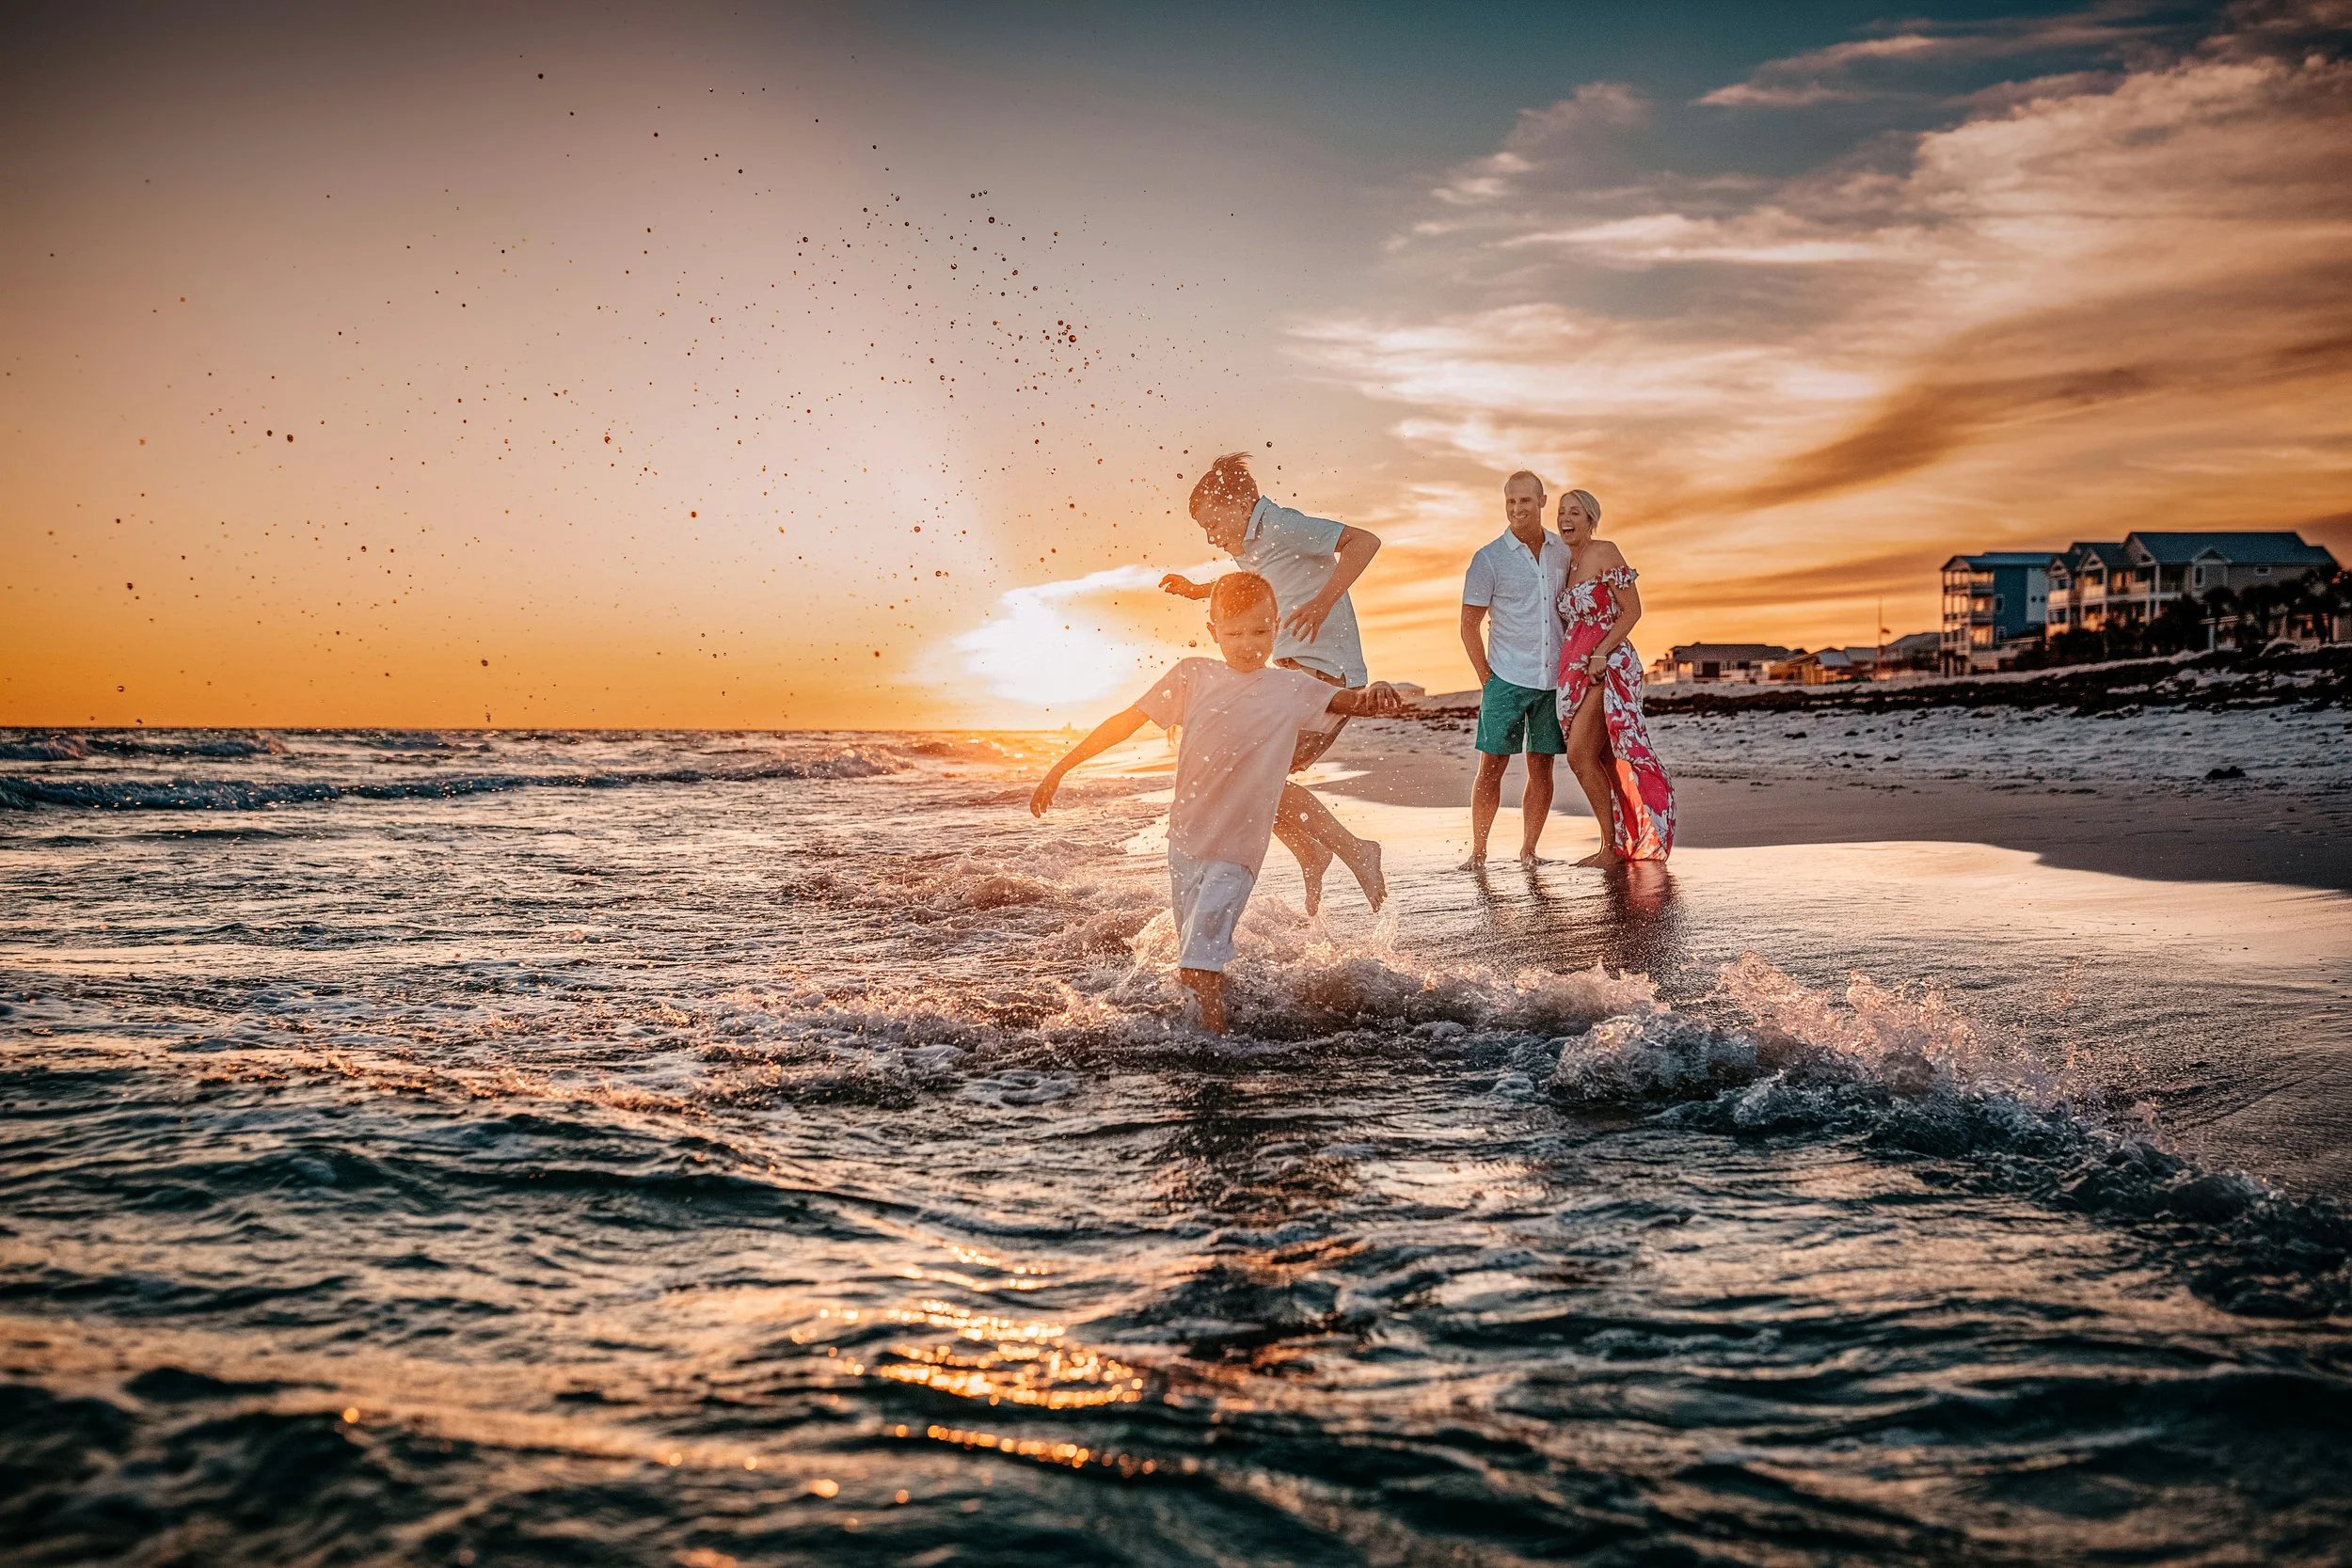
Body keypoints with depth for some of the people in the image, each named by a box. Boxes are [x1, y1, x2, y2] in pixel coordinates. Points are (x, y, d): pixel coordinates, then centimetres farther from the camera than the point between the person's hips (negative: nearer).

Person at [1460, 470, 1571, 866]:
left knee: (1541, 767, 5)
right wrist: (1487, 680, -3)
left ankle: (1528, 850, 14)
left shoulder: (1563, 552, 8)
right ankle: (1477, 850, 7)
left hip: (1553, 680, 3)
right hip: (1507, 680, -3)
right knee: (1492, 766, -2)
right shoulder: (1488, 559, -3)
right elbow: (1469, 626, 0)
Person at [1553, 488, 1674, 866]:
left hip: (1608, 666, -8)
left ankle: (1613, 846, -7)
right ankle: (1621, 843, 16)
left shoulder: (1605, 553, -8)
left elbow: (1632, 610, -10)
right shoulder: (1567, 564, 15)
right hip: (1577, 671, 8)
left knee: (1580, 756, -15)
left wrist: (1601, 654, -18)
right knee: (1604, 762, 9)